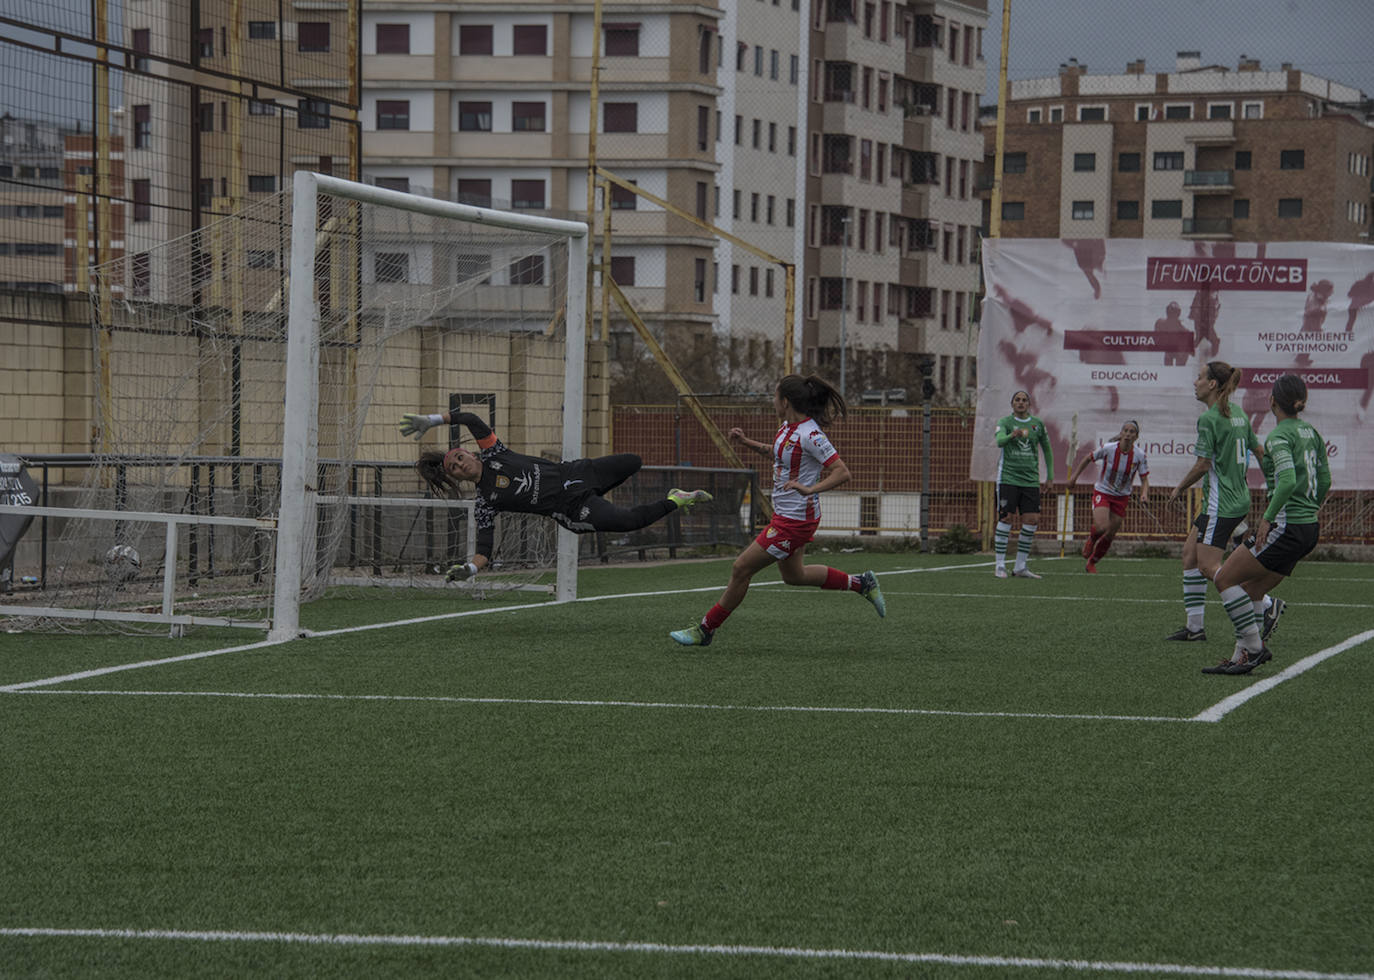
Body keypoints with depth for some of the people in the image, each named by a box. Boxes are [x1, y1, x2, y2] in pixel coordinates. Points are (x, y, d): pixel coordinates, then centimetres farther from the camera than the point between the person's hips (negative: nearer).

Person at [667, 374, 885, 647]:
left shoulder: (810, 435, -23)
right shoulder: (788, 426, 4)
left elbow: (842, 473, -25)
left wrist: (809, 489, -37)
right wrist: (747, 442, 15)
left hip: (794, 520, -10)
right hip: (785, 515, 10)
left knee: (741, 569, -3)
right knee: (794, 575, 25)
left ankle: (705, 629, 8)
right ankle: (861, 584, 34)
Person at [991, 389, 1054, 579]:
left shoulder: (1037, 424, 10)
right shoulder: (1005, 421, -1)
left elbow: (1046, 448, 22)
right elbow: (999, 440, -21)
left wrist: (1050, 474, 17)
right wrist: (1012, 435, -43)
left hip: (1030, 478, 4)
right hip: (1008, 476, -4)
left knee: (1032, 521, -3)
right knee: (1005, 519, -8)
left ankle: (1020, 567, 6)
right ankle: (1000, 566, -3)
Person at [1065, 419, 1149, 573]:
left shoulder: (1139, 456, -13)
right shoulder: (1108, 449, -18)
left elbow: (1144, 479, -6)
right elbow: (1088, 459, -1)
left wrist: (1144, 495, -26)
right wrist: (1074, 476, -1)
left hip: (1121, 497, 3)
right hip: (1102, 493, -3)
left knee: (1109, 536, 8)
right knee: (1101, 527, -26)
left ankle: (1092, 563, 32)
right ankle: (1091, 540, 12)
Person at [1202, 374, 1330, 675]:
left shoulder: (1279, 436, -13)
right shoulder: (1311, 432, 12)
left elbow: (1287, 481, -26)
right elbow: (1325, 480, 18)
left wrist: (1267, 518, -20)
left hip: (1287, 526, -9)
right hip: (1309, 529, 9)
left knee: (1225, 579, -1)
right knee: (1250, 591, 15)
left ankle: (1254, 647, -3)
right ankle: (1242, 656, 10)